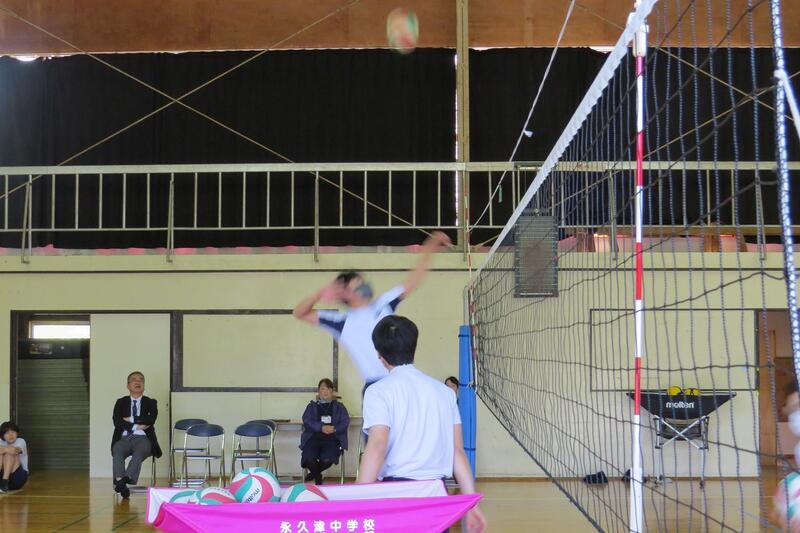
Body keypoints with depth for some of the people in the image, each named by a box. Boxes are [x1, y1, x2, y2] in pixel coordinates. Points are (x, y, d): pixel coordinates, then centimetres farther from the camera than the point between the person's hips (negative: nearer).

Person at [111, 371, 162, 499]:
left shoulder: (150, 402, 16)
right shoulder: (121, 402, 18)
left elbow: (151, 420, -4)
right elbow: (117, 421, 0)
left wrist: (130, 420, -2)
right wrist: (137, 425, -7)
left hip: (142, 439, -1)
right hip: (124, 438, 1)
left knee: (138, 453, -36)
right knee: (117, 451, -34)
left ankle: (125, 479, -51)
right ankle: (120, 481, -46)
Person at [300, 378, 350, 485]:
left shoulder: (339, 407, 22)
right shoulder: (312, 406, 22)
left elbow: (345, 422, 6)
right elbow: (307, 421, 4)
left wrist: (334, 429, -16)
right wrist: (321, 428, -14)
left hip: (332, 437, 0)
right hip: (314, 436, 0)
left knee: (327, 459, -31)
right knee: (310, 458, -30)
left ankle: (314, 473, 5)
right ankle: (318, 477, 4)